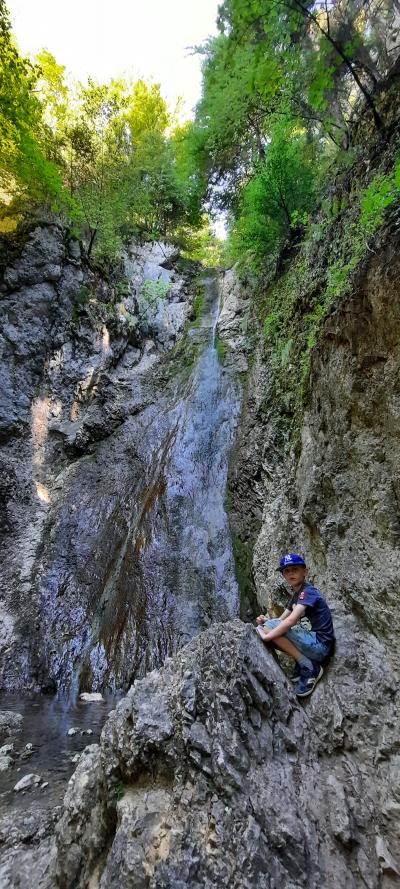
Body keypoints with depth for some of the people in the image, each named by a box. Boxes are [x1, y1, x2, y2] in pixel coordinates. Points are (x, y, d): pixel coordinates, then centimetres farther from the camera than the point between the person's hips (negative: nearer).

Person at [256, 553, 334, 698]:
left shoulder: (308, 592, -14)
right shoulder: (296, 595, 14)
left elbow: (291, 620, -26)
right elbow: (281, 620, 12)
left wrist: (267, 635, -20)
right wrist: (265, 620, -9)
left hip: (320, 644, -9)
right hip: (312, 643, 9)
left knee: (271, 627, -20)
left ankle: (310, 667, -12)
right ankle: (302, 661, 4)